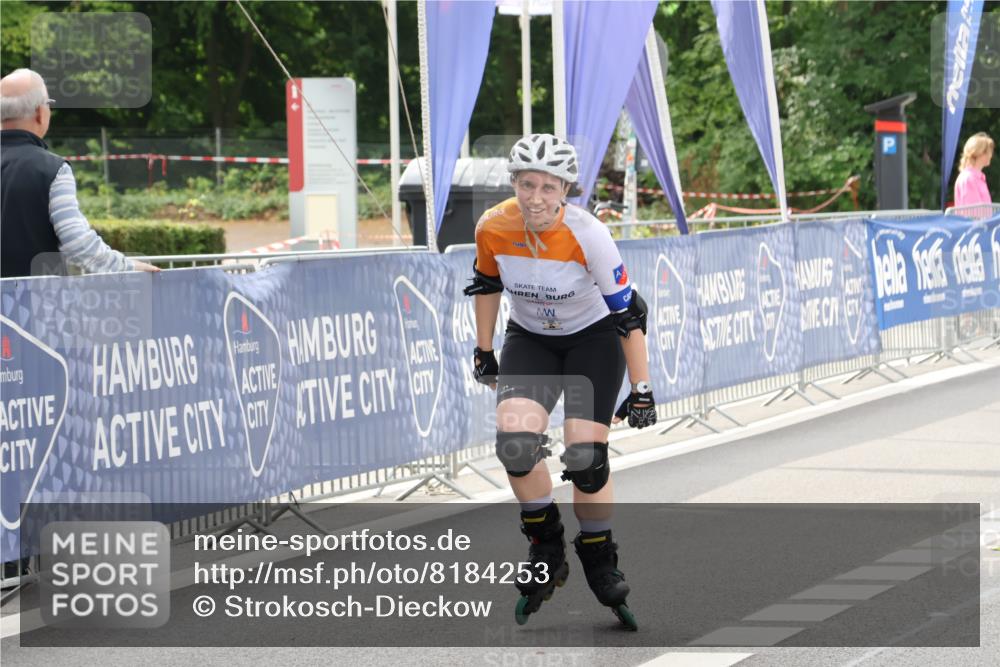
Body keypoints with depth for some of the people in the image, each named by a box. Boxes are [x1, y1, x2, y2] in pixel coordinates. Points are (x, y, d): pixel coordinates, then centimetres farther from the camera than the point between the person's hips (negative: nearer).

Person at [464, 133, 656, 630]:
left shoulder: (587, 235, -29)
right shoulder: (494, 228, -20)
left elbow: (628, 313, -21)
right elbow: (487, 285, 2)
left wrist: (642, 392, -19)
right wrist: (484, 352, 10)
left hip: (594, 338, -2)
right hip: (529, 340, 2)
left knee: (585, 456, -14)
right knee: (514, 440, -21)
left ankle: (601, 563, 10)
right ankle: (547, 550, 1)